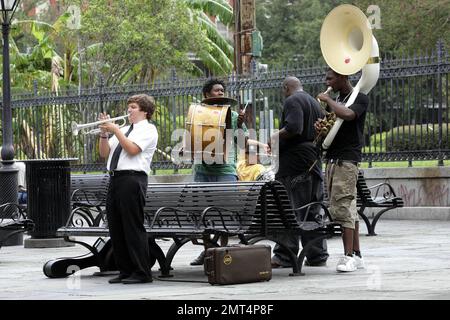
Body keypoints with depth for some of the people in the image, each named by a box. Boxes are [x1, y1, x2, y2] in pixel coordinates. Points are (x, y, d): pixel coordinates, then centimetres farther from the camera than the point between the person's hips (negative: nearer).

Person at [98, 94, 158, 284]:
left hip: (132, 179, -8)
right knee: (115, 227, 7)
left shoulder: (148, 129, 0)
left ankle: (142, 273, -6)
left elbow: (132, 149, -15)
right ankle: (125, 271, 14)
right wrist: (104, 133, 7)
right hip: (115, 179, 8)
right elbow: (104, 153, 21)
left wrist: (115, 130, -10)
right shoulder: (124, 130, 24)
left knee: (133, 227, -9)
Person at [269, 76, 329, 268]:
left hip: (294, 161, -9)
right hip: (314, 162, 9)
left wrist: (276, 136, -8)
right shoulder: (314, 102, 20)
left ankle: (284, 256, -8)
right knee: (313, 211, 11)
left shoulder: (292, 101, -8)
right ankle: (317, 255, 12)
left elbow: (293, 128, -22)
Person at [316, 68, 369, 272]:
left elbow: (347, 114, -25)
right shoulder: (336, 100, 20)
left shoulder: (360, 99, -5)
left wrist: (327, 100, -10)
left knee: (342, 207, -15)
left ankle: (349, 256, -16)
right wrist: (320, 127, 1)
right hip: (332, 159, 8)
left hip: (347, 161, -8)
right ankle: (357, 256, 9)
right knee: (349, 209, 8)